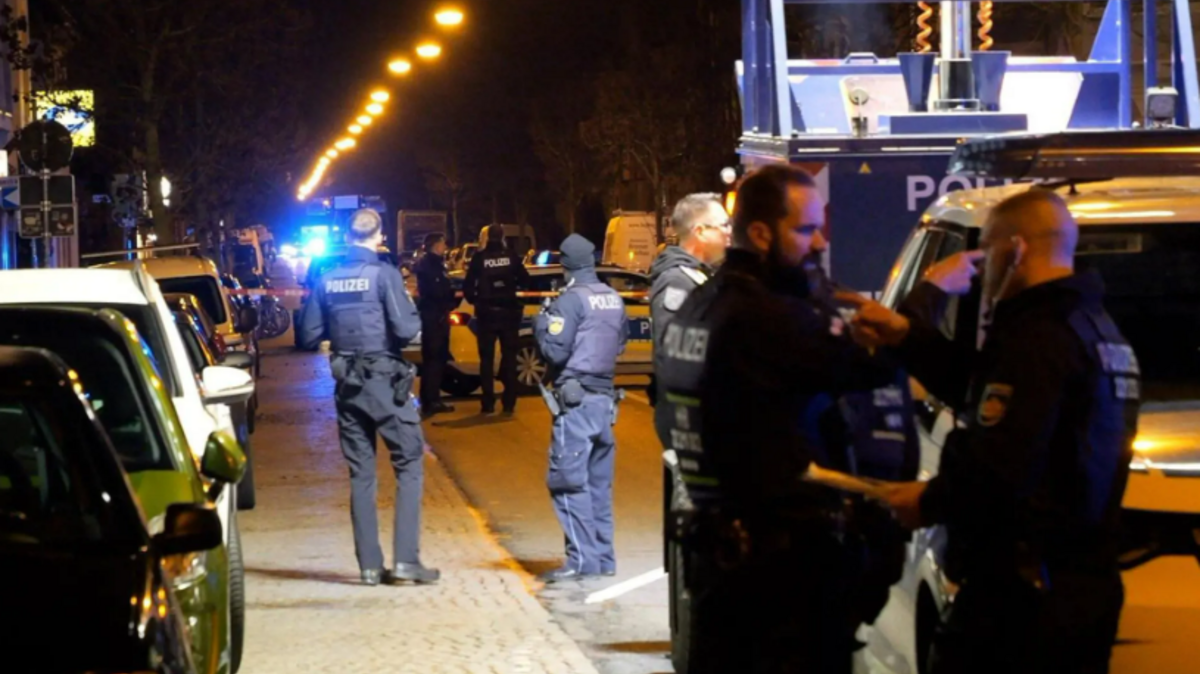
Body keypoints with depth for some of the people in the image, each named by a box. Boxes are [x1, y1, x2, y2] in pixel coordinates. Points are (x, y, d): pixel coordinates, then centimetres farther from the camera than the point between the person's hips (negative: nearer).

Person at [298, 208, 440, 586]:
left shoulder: (326, 280, 4)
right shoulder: (384, 275, -10)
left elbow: (309, 336, 6)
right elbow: (406, 328, -17)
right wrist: (412, 311, 4)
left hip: (347, 385, 5)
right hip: (385, 381, -5)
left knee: (361, 474, 10)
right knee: (410, 466, 2)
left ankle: (369, 565, 9)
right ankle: (406, 559, -7)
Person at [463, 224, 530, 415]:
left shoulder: (480, 258, -5)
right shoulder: (511, 256, -1)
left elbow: (468, 285, -6)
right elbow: (525, 281, 2)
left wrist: (474, 300, 12)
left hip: (487, 312, -1)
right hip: (508, 311, 1)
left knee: (487, 359, 7)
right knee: (509, 357, 9)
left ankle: (488, 404, 3)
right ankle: (509, 404, 4)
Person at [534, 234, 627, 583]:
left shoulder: (572, 299, -12)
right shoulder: (614, 299, 10)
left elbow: (555, 351, -14)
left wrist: (542, 324, 1)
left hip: (576, 400, -8)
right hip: (605, 397, 8)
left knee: (568, 481, -7)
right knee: (599, 482, 13)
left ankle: (582, 560, -12)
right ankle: (603, 557, 15)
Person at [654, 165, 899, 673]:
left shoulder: (695, 307, 11)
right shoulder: (768, 317, -20)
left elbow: (668, 420, 18)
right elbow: (873, 364, -21)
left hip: (714, 541, 9)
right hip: (785, 551, -9)